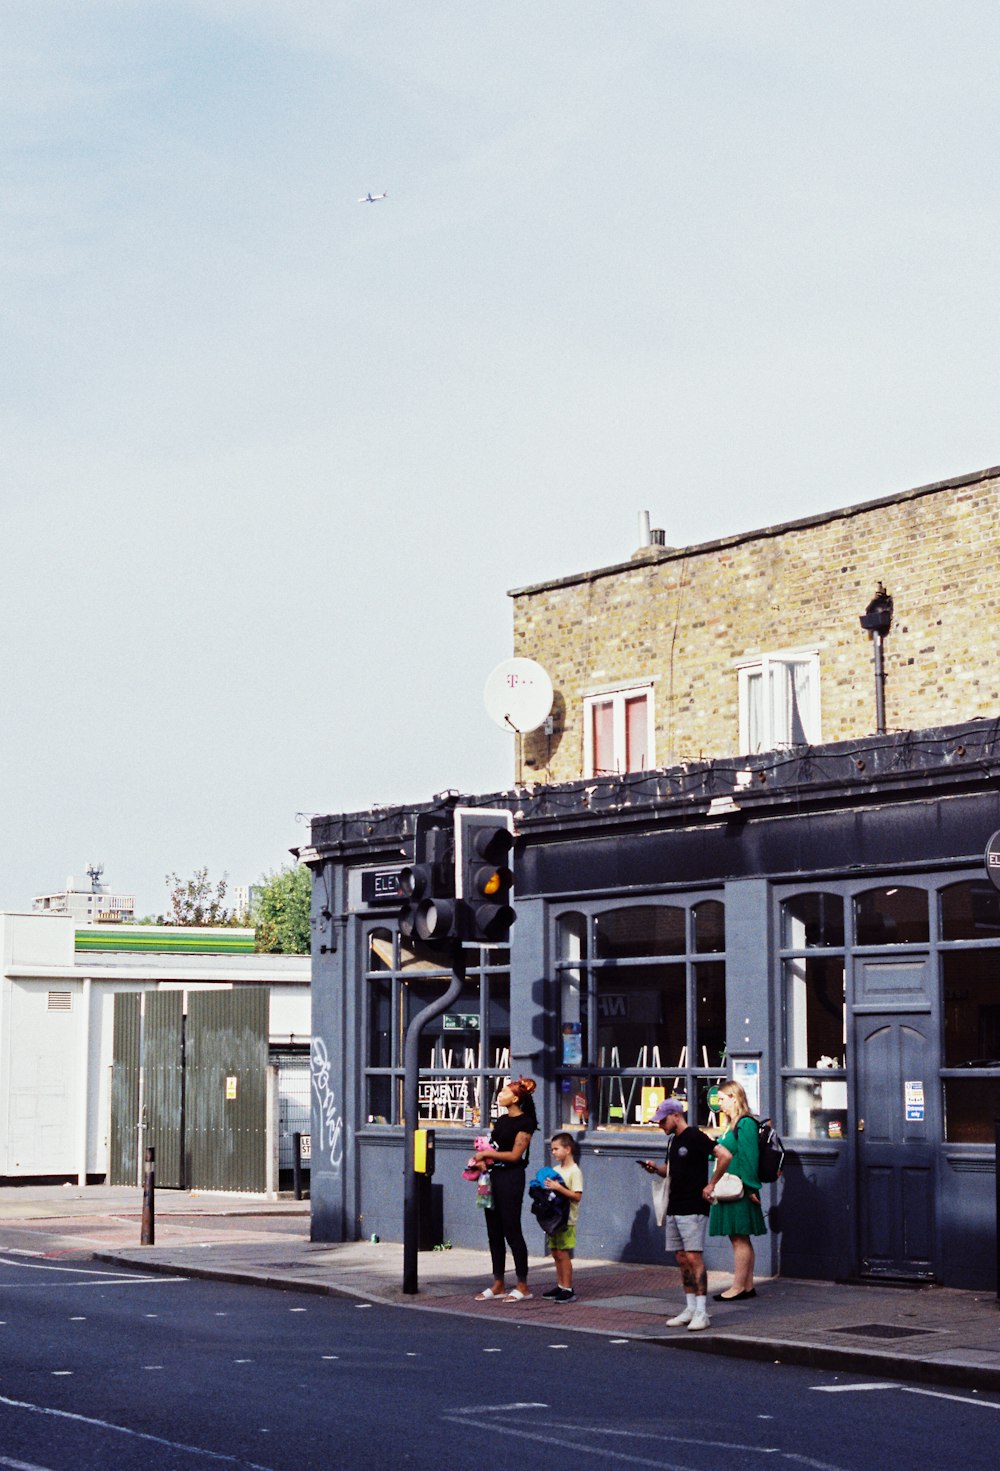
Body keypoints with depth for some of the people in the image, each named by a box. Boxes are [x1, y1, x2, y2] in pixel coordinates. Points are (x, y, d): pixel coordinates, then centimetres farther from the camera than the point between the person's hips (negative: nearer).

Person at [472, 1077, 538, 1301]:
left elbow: (514, 1154, -14)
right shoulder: (501, 1120, 15)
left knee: (512, 1232, -5)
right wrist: (481, 1160, -2)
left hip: (510, 1178, -8)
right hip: (493, 1176, 8)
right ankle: (498, 1285, 15)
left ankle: (522, 1286, 2)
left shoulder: (524, 1123, -10)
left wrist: (487, 1154, -12)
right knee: (494, 1232, 9)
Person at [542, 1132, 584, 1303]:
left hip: (567, 1220, -8)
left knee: (563, 1254, -7)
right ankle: (560, 1286, 19)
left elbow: (577, 1196, -18)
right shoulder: (555, 1170, 13)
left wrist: (558, 1188, -24)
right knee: (556, 1254, 11)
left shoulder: (575, 1171, -11)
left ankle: (568, 1289, -3)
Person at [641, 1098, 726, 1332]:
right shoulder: (673, 1140, 16)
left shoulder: (695, 1137, -11)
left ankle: (701, 1313, -10)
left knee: (694, 1258, -11)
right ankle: (690, 1309, 16)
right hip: (674, 1208, 9)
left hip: (693, 1209, -9)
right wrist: (656, 1168, 7)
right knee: (681, 1260, 10)